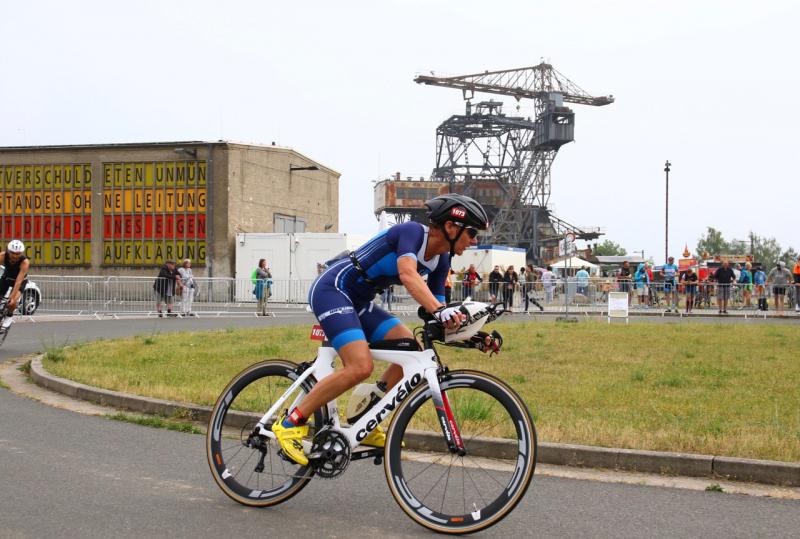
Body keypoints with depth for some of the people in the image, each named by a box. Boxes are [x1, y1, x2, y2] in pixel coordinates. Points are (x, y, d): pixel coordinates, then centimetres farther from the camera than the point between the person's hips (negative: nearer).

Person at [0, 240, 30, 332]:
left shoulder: (25, 262, -35)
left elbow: (18, 281, -37)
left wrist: (13, 297, -43)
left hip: (21, 280, -3)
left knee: (13, 302, -25)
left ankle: (9, 316, 4)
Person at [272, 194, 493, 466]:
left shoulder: (440, 261, 6)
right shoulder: (412, 231, -19)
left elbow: (437, 314, 6)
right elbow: (408, 275, -39)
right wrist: (440, 310, -52)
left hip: (359, 301, 9)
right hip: (331, 290, -9)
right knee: (361, 367, -24)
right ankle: (291, 423, -11)